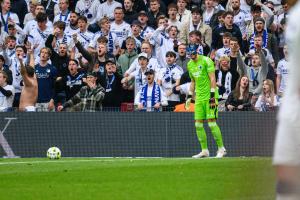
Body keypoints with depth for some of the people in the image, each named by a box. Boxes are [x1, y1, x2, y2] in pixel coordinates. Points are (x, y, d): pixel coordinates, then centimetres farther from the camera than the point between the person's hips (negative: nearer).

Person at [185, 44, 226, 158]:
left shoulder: (206, 61, -9)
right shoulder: (190, 64, 13)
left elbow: (212, 79, -13)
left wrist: (212, 95, -19)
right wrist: (189, 96, 17)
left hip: (209, 96, -7)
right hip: (199, 97, 7)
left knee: (212, 122, -12)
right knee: (198, 125, 1)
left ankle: (221, 148, -4)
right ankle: (204, 151, 7)